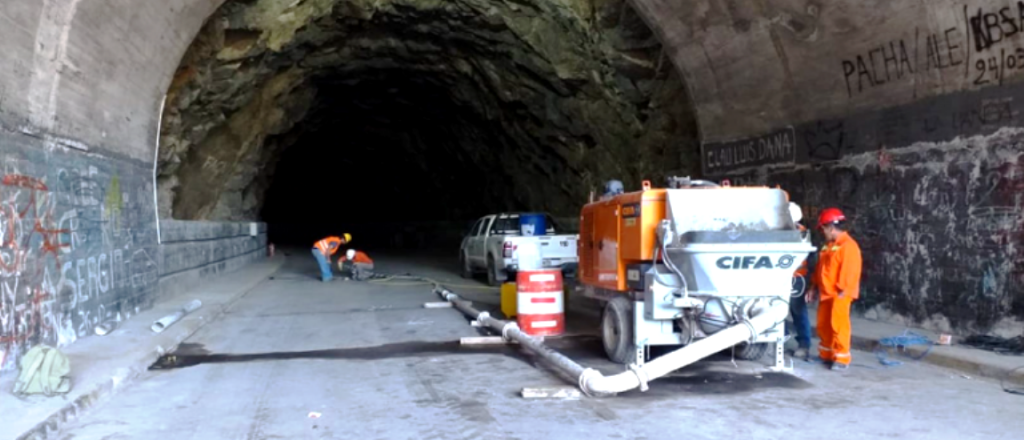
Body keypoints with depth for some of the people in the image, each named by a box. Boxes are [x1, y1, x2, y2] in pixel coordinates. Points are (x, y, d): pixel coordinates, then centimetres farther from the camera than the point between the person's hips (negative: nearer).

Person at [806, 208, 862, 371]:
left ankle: (842, 358, 2)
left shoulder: (848, 245, -15)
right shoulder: (828, 245, 15)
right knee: (823, 325, 13)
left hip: (839, 294, -9)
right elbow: (820, 268, 20)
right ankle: (826, 354, 25)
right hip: (826, 293, 9)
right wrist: (815, 287, 18)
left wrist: (842, 291, -21)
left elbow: (849, 271, -20)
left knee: (838, 325, -6)